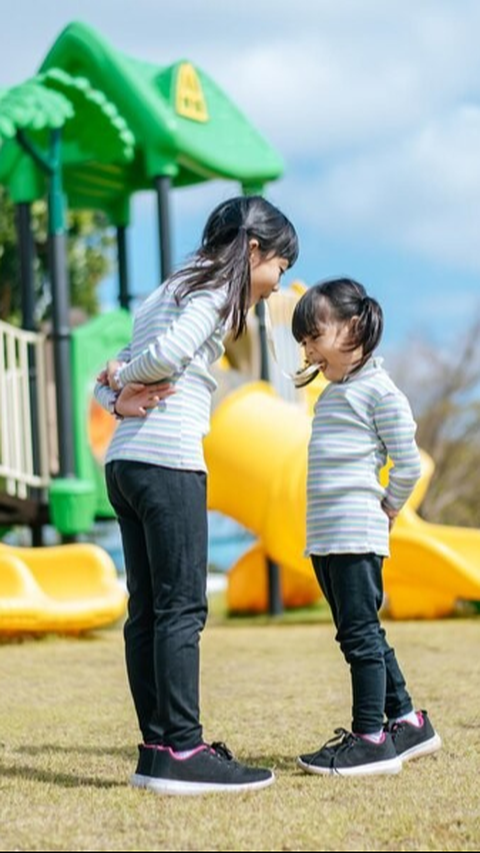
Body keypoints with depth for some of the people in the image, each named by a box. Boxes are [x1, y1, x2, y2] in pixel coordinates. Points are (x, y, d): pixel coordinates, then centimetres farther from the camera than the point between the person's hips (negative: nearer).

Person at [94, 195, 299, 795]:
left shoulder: (167, 292, 25)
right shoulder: (214, 289, -3)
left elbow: (111, 376, 20)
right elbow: (168, 353, -19)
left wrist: (121, 399, 0)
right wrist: (126, 383, -1)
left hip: (123, 462, 9)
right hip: (168, 461, -9)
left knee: (147, 610, 7)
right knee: (183, 607, -8)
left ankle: (156, 749, 9)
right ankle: (183, 753, -9)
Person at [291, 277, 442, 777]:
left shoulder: (379, 390, -8)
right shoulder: (330, 395, 19)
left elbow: (408, 463, -9)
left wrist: (386, 508, 1)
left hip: (357, 533, -9)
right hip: (323, 537, 9)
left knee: (360, 633, -8)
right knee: (361, 634, 13)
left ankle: (371, 737, -5)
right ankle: (406, 721, 22)